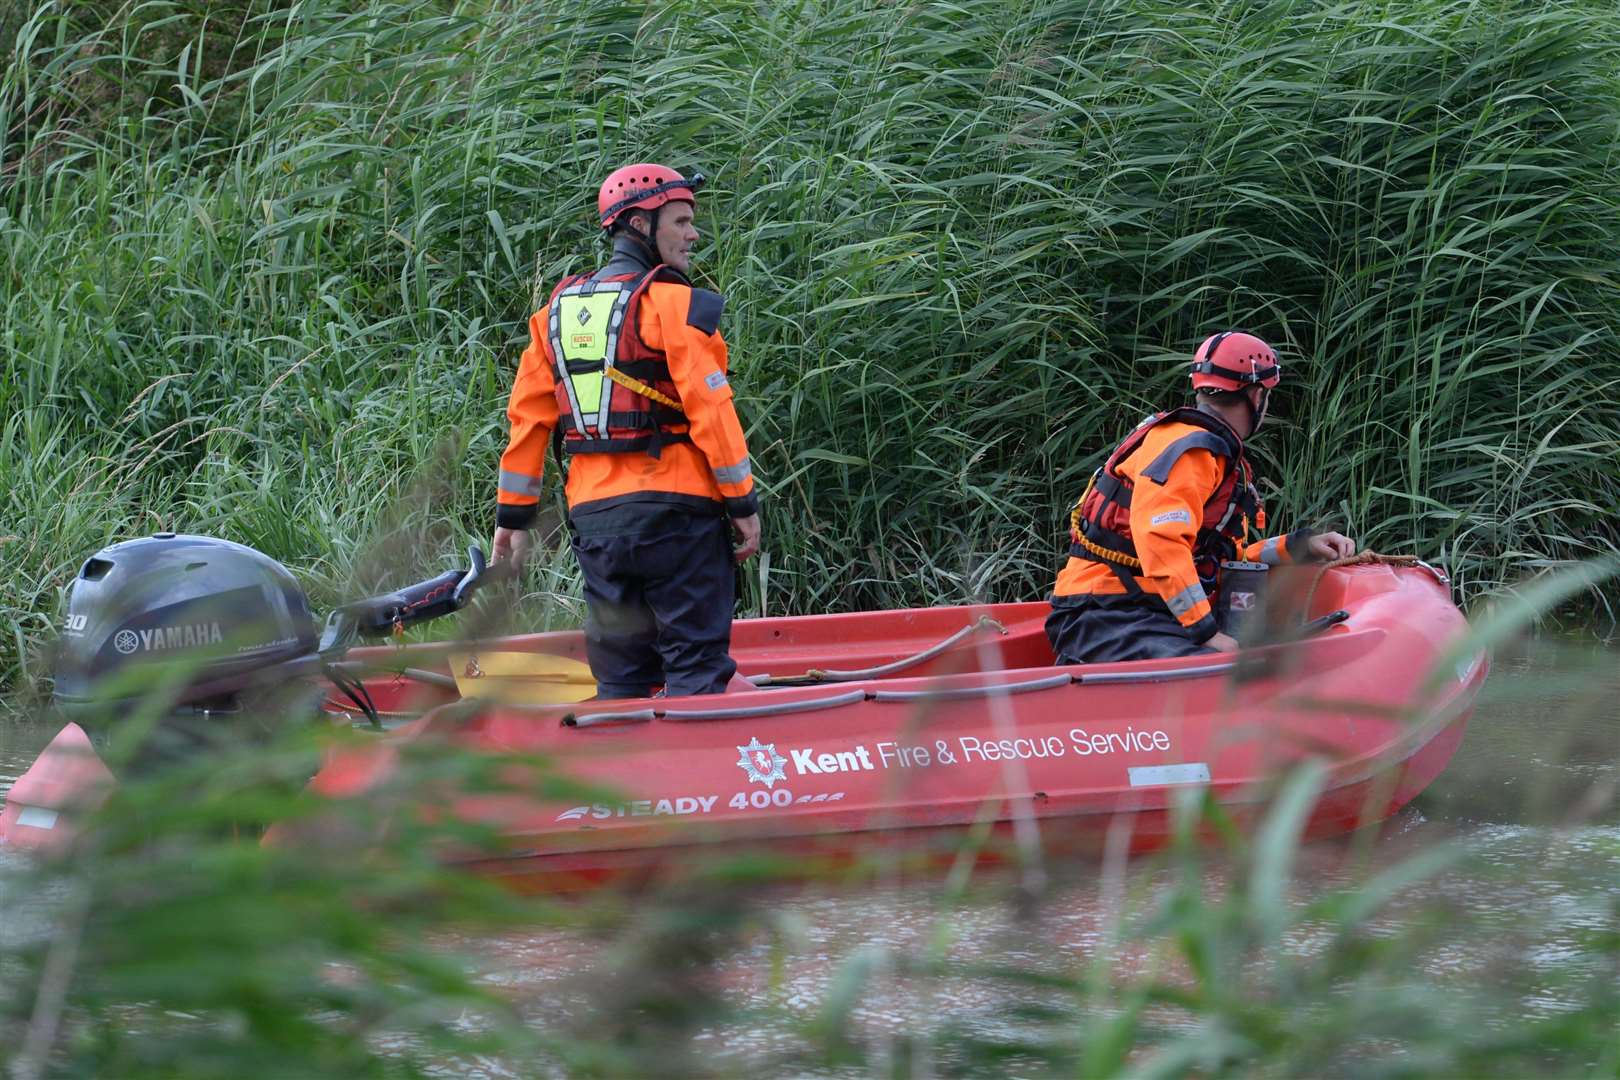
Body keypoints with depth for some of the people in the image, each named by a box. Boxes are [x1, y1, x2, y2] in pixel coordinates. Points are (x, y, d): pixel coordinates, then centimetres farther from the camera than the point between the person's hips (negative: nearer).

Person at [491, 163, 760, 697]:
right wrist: (743, 502, -7)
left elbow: (527, 415, 13)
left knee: (619, 673, 11)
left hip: (594, 513, 6)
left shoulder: (558, 309, 13)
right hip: (673, 509, -6)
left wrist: (513, 514, 18)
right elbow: (710, 407, -12)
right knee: (696, 662, -4)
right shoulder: (670, 303, -7)